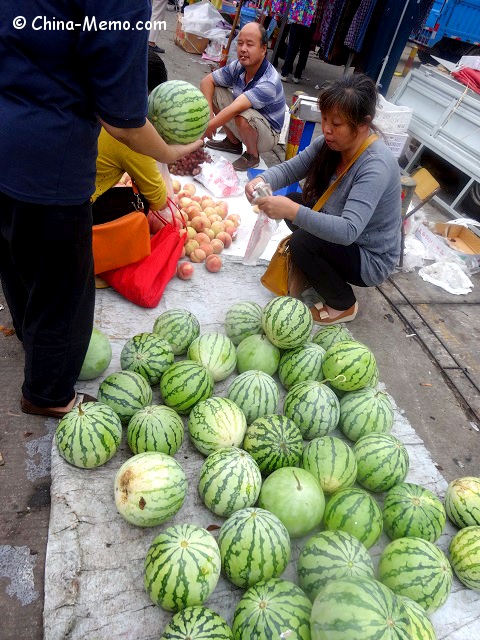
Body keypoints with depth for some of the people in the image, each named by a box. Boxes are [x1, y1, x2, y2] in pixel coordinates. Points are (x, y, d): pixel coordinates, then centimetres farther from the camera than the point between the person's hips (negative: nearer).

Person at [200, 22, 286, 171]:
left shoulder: (269, 82, -31)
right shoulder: (238, 66, -11)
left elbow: (235, 110, -40)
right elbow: (207, 81, -3)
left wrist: (205, 129, -43)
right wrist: (209, 113, -19)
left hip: (266, 135, -7)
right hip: (244, 126, 7)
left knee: (244, 116, -37)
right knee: (214, 92, -2)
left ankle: (252, 155, -6)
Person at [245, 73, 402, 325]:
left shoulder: (376, 166, -31)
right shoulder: (331, 143, -9)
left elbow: (348, 231, -40)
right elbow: (289, 169, -7)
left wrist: (293, 212, -48)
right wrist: (262, 180, -29)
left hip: (371, 259, -7)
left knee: (303, 243, -26)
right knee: (293, 202, -3)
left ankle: (343, 305, -1)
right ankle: (306, 271, 12)